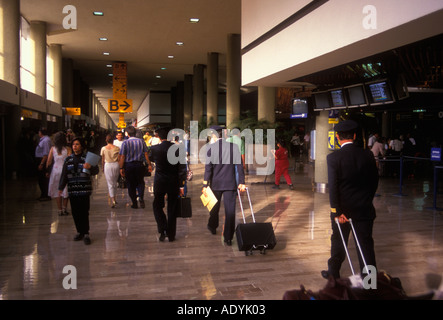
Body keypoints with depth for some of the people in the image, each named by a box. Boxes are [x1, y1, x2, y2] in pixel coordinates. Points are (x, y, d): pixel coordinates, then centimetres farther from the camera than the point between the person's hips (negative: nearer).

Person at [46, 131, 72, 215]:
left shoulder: (52, 149, -2)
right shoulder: (68, 149, -8)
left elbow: (48, 162, 0)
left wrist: (47, 171, 11)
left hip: (55, 170, 2)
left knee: (56, 190, 9)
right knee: (65, 190, 11)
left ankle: (60, 210, 10)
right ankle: (64, 208, 10)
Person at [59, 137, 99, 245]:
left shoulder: (87, 158, 0)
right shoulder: (68, 159, 10)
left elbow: (96, 171, -5)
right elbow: (64, 174, 12)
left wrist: (90, 167, -26)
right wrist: (61, 187, 9)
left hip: (84, 189, -4)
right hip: (72, 189, 4)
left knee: (84, 212, -5)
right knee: (75, 212, 7)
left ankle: (86, 233, 1)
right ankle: (79, 232, 19)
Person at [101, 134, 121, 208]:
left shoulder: (103, 149, -3)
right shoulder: (117, 148, -3)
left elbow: (103, 160, 3)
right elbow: (119, 159, 0)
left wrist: (103, 168, 15)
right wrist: (120, 168, 9)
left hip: (107, 165, -1)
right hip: (116, 165, 1)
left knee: (110, 184, 3)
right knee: (115, 182, 18)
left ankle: (112, 200, -9)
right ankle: (114, 198, 27)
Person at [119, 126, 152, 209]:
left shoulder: (125, 143, -8)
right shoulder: (141, 141, -2)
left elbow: (122, 156, -9)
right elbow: (146, 154, -1)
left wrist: (121, 168, -4)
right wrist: (149, 165, 6)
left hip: (128, 165, -1)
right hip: (139, 164, 2)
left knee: (131, 184, 9)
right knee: (140, 182, 15)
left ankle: (134, 203, 14)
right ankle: (141, 198, -10)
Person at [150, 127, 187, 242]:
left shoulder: (154, 148, -10)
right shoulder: (178, 148, -9)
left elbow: (151, 159, 13)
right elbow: (182, 168, -9)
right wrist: (181, 186, -3)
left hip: (159, 182, -1)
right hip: (174, 183, 1)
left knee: (157, 206, 17)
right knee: (172, 209, 12)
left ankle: (163, 230, 2)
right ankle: (171, 235, 18)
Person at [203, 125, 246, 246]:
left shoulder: (211, 148, -9)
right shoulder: (233, 147, -3)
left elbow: (208, 168, -10)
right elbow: (239, 166, -3)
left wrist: (205, 185, -6)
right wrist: (241, 182, 2)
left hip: (216, 184, 0)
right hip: (230, 184, 0)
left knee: (215, 206, 20)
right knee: (230, 210, 2)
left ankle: (212, 227, 43)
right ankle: (228, 238, 3)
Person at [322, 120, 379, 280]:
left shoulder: (333, 157, -13)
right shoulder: (367, 155, -3)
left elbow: (333, 186, -17)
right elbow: (375, 181, 5)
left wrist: (337, 211, -14)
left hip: (343, 210, -2)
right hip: (364, 209, 2)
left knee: (338, 243, 15)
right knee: (366, 244, 7)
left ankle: (333, 274, 31)